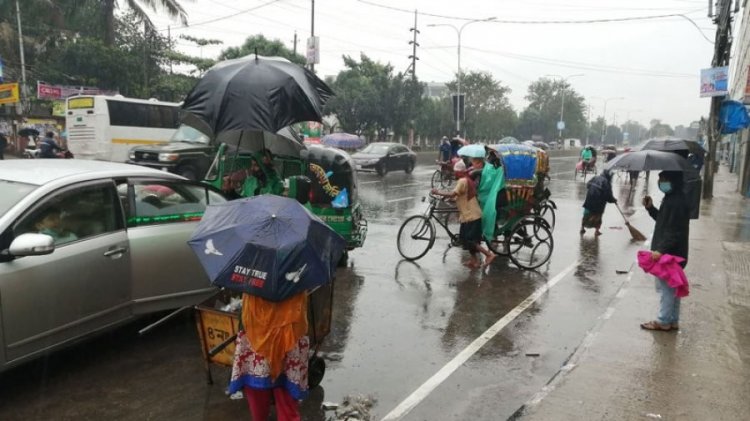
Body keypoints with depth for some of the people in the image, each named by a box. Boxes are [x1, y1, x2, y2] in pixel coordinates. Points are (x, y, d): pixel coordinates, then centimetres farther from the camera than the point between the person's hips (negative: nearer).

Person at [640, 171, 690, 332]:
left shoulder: (677, 202, -20)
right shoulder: (671, 199, 12)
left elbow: (675, 232, -24)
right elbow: (664, 220, 21)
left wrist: (661, 250, -28)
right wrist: (651, 208, 9)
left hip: (670, 254, -10)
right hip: (670, 253, 10)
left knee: (666, 287, 0)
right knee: (671, 288, 16)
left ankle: (663, 321, 10)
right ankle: (672, 321, 26)